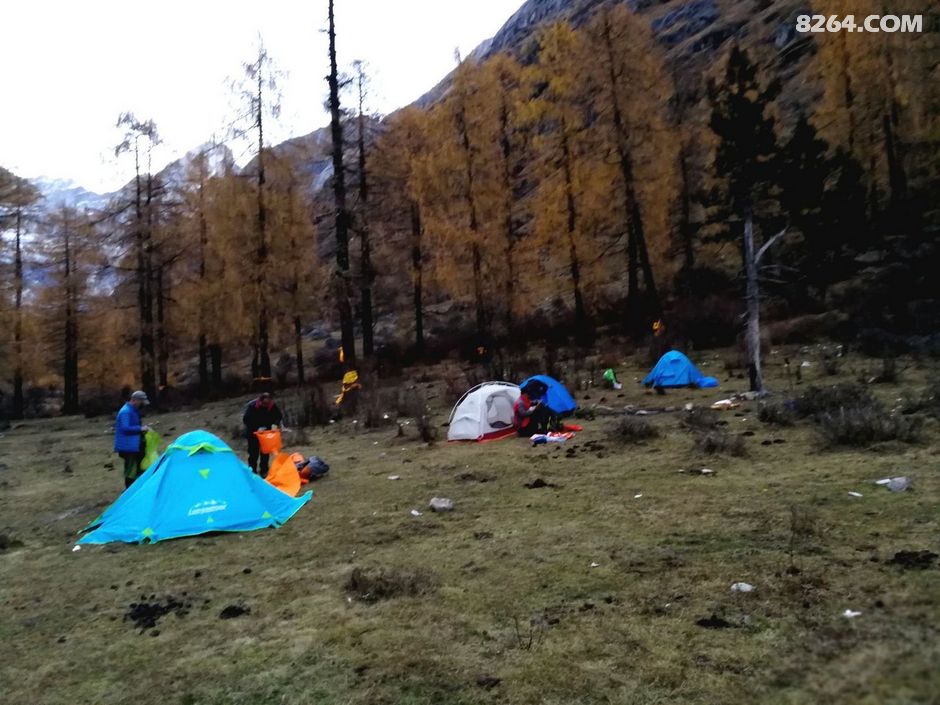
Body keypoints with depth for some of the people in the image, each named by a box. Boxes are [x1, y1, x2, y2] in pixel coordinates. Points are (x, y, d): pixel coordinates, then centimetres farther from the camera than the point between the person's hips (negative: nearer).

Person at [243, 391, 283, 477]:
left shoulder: (273, 405, -17)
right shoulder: (252, 405, -25)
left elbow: (279, 416, -4)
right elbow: (246, 420, -23)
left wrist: (275, 424, -24)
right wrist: (257, 428, -33)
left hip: (266, 432, 3)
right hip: (253, 433, -3)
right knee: (253, 453, 0)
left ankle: (264, 471, 18)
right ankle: (252, 472, 12)